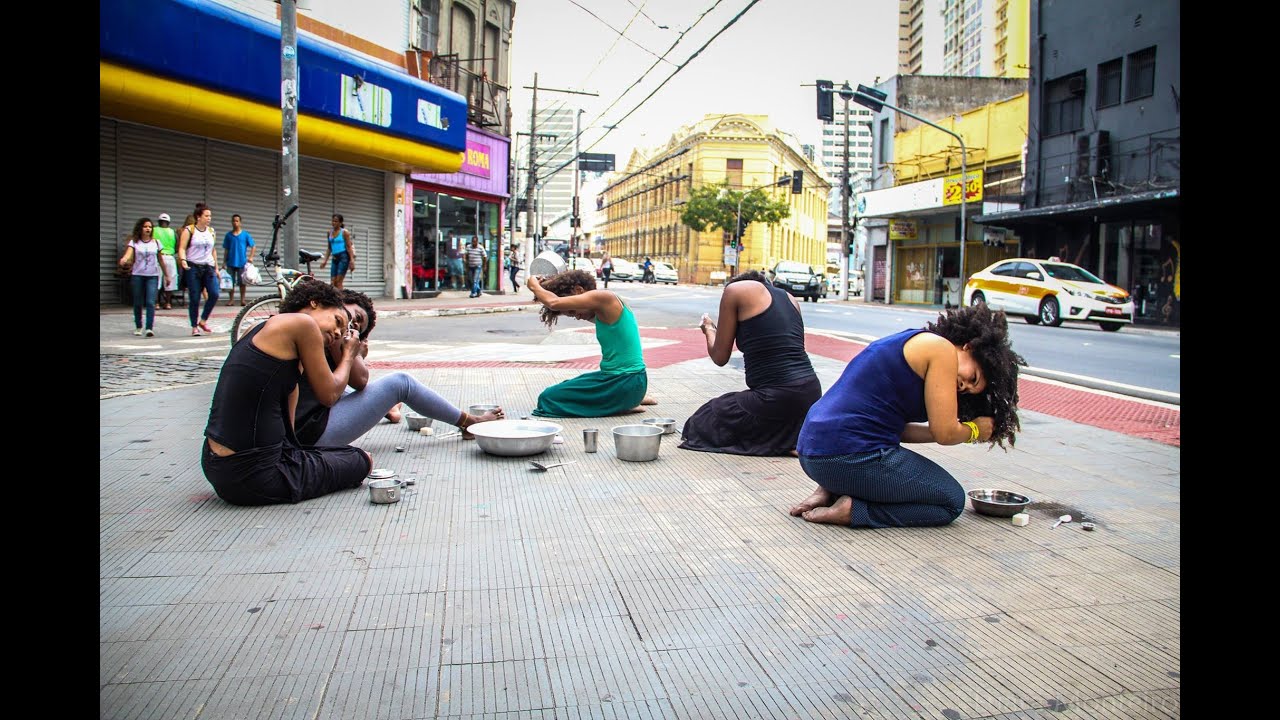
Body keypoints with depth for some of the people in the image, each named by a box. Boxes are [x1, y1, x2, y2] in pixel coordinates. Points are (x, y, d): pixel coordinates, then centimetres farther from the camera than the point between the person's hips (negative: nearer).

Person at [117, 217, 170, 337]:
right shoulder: (134, 242, 3)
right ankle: (138, 327, 23)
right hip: (137, 275, 0)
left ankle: (149, 328, -17)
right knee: (138, 303, 8)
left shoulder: (156, 242, 7)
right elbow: (128, 254, -15)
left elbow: (160, 261, 14)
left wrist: (166, 275, 16)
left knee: (150, 302, -13)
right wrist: (123, 260, -37)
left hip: (152, 276, 0)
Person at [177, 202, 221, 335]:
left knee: (214, 294, -11)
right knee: (194, 298, -2)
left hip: (208, 267, 4)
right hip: (193, 267, -4)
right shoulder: (189, 230, -2)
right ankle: (194, 327, 9)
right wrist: (183, 260, -24)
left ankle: (203, 321, 7)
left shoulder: (211, 231, 11)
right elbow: (182, 248, -7)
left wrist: (216, 267, 16)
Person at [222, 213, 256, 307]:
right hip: (231, 263, 2)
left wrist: (250, 257, -5)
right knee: (230, 282, 2)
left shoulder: (245, 234, 3)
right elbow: (226, 250, 10)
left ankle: (242, 300, 7)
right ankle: (231, 299, 9)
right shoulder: (228, 235, 8)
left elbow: (253, 246, 6)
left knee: (242, 282, 1)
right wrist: (224, 262, 6)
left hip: (242, 262, -2)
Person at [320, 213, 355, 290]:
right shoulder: (330, 233, 13)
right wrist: (325, 260, 13)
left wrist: (352, 260, -14)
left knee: (338, 281, -12)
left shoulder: (344, 232, -3)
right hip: (335, 258, 6)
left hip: (343, 257, -6)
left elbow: (349, 247, -7)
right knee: (333, 282, -1)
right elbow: (329, 248, 19)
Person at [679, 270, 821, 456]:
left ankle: (786, 443, -3)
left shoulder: (736, 289, 3)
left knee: (700, 424, 12)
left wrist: (709, 329, 27)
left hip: (777, 397, -8)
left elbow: (720, 357, 7)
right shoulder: (790, 298, 20)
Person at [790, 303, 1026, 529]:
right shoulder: (942, 349, -5)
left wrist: (963, 430, 21)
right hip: (851, 456, -9)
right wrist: (975, 430, 15)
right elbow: (945, 433, -7)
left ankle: (832, 491, 10)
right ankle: (852, 510, -7)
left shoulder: (914, 342, 22)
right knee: (951, 501, 9)